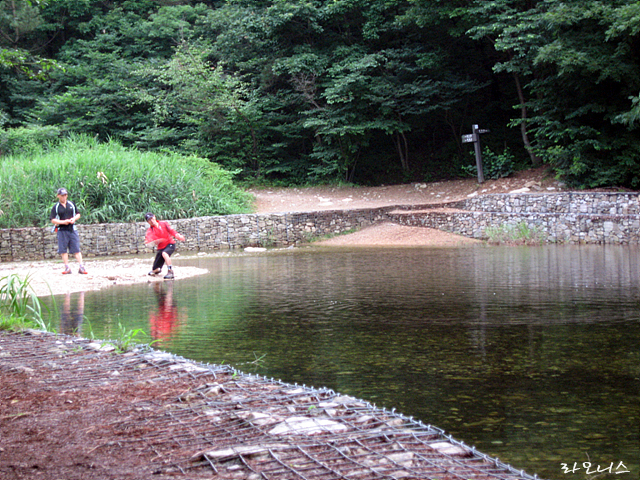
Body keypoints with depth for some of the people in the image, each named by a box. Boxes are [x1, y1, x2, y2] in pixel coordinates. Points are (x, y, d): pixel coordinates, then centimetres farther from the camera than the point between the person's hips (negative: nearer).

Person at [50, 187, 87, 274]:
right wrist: (63, 222, -15)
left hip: (72, 229, 1)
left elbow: (78, 214, 18)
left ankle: (81, 267, -5)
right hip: (62, 230, -1)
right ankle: (67, 268, 7)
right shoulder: (56, 207, 2)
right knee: (63, 250, 0)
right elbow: (53, 220, -3)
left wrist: (74, 219, -4)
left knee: (76, 249, -3)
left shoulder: (71, 205, 11)